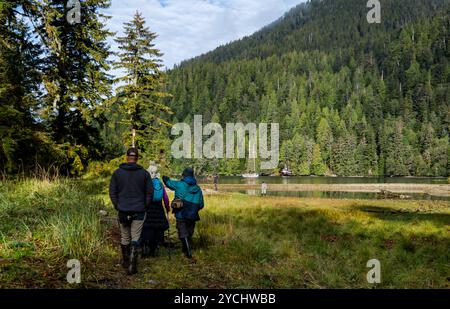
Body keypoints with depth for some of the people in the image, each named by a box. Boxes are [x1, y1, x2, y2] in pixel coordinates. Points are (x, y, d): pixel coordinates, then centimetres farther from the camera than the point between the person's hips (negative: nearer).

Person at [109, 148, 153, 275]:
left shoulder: (117, 173, 1)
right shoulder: (144, 173, -2)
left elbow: (112, 192, 2)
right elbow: (150, 193, -1)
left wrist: (117, 206, 9)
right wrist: (145, 207, 9)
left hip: (123, 211, 2)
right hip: (139, 212, -1)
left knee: (124, 238, 15)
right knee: (135, 238, 2)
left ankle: (125, 262, 30)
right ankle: (132, 265, -3)